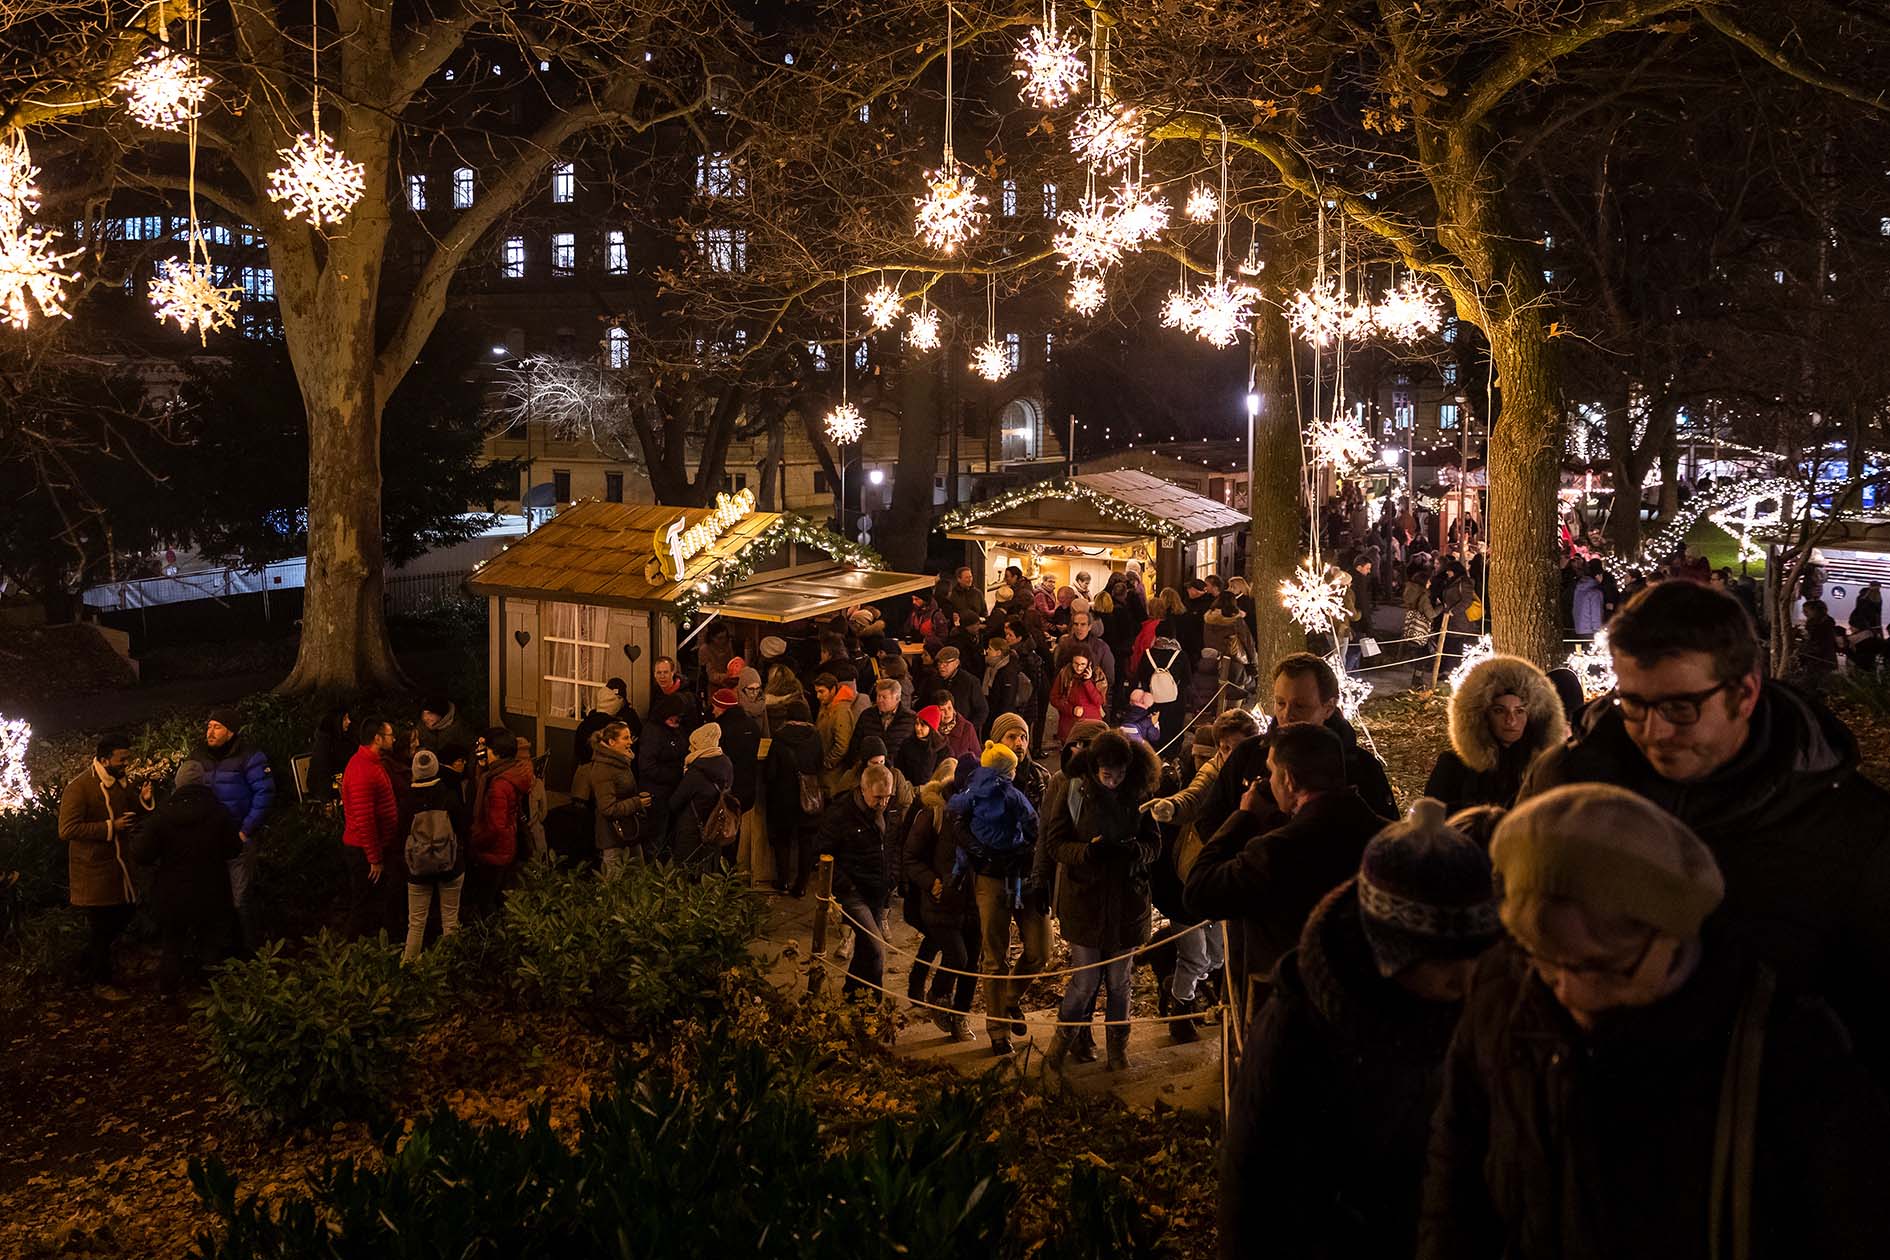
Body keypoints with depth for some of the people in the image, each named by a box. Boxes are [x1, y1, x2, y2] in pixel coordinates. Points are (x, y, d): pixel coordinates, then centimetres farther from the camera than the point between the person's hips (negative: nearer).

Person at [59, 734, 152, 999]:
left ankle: (87, 965, 35)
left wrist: (143, 801, -5)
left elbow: (135, 817, 18)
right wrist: (110, 827, -27)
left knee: (123, 916, 16)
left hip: (119, 867, 8)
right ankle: (101, 983, 18)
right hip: (94, 873, -8)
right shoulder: (79, 788, -19)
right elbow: (67, 829, -24)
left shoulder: (121, 783, 7)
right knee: (101, 927, 2)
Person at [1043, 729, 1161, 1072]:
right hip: (1084, 900, -2)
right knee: (1085, 980, 2)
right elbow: (1055, 842, -7)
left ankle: (1118, 1048, 28)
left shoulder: (1139, 796, -2)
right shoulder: (1074, 792, -8)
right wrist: (1087, 851, -26)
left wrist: (1138, 849, -20)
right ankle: (1063, 1038, 27)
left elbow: (1154, 843, 3)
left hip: (1126, 902, 2)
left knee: (1119, 981, 13)